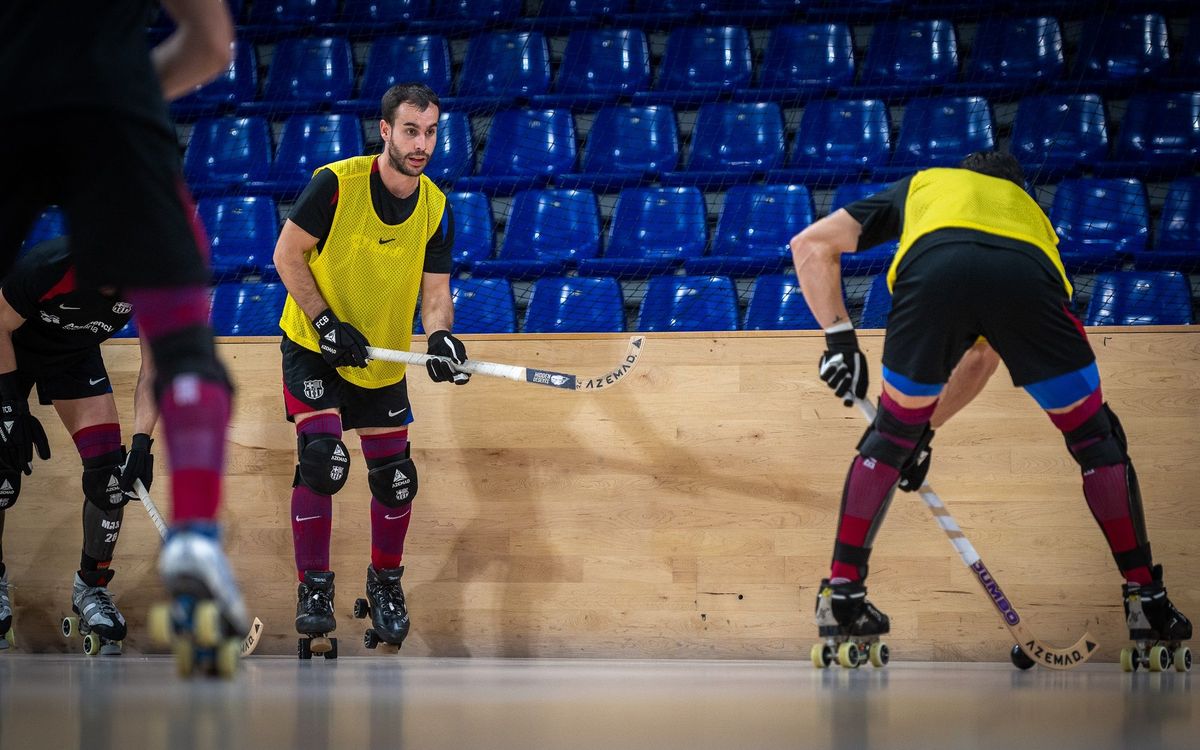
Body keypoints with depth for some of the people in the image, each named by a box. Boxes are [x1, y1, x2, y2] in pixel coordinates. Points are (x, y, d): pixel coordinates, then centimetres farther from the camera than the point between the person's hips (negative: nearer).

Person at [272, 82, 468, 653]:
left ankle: (385, 583, 29)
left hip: (384, 360, 4)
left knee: (396, 477, 4)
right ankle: (313, 586, -7)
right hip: (313, 348, -4)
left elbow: (435, 289, -3)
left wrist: (439, 335, -24)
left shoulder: (436, 209, -6)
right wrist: (326, 322, -20)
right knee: (322, 459, -22)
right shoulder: (337, 184, -19)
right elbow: (287, 254, -12)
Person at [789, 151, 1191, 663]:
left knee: (891, 436, 22)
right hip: (1027, 282, 1)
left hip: (931, 275, -1)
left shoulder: (921, 186, 42)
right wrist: (928, 426, 47)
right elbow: (984, 356, 44)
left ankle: (841, 596, 21)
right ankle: (1146, 601, 20)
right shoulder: (1030, 212, 45)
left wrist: (839, 337, 29)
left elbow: (811, 245, 31)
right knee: (1097, 441, 21)